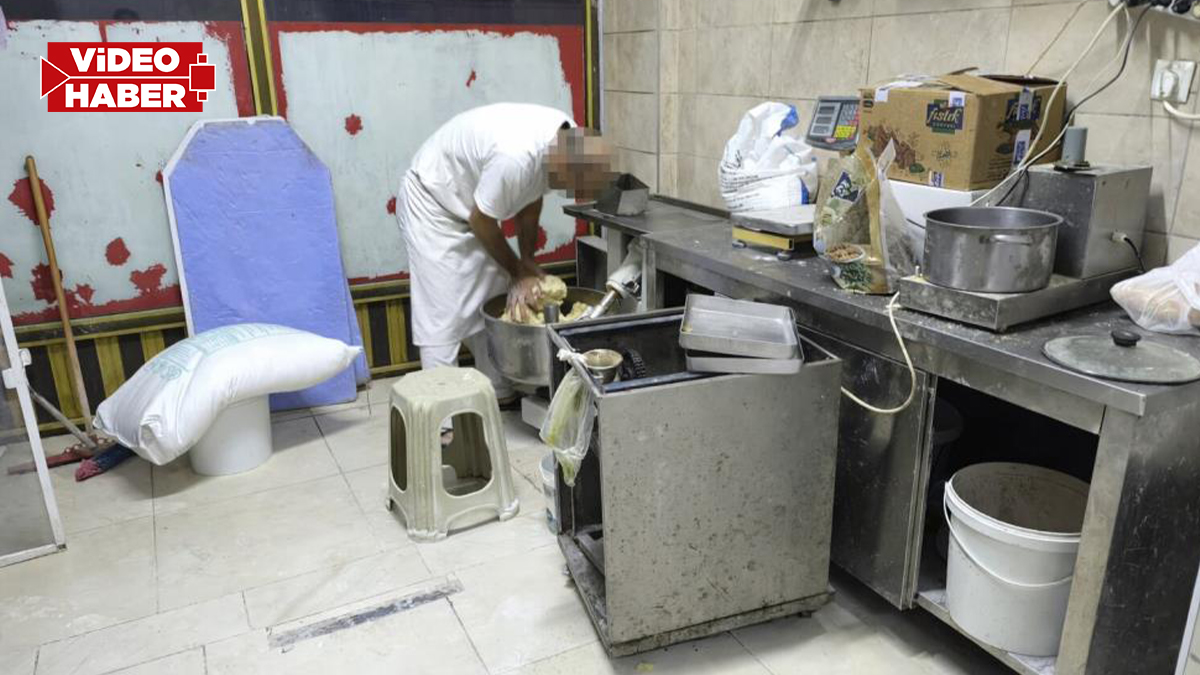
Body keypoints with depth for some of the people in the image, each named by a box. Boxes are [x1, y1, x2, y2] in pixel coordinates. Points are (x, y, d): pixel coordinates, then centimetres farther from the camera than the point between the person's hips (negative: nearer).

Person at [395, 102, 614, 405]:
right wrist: (519, 273, -12)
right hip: (430, 201, -8)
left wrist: (528, 262, -4)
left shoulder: (569, 138, -15)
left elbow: (531, 199, 1)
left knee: (492, 305, 9)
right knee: (443, 313, -9)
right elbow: (481, 222, -24)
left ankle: (500, 393, 20)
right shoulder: (516, 157, -39)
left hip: (468, 202, 8)